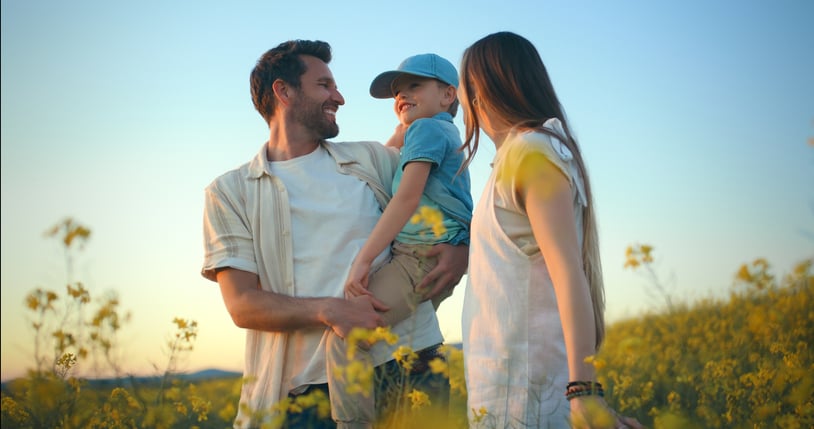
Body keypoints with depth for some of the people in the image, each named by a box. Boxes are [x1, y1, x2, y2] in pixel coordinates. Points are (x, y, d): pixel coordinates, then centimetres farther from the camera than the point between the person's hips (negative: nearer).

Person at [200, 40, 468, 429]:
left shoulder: (371, 159, 15)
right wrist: (329, 310, -19)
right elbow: (242, 305, -2)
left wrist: (460, 247, -1)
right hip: (307, 387, -2)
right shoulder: (230, 192, 7)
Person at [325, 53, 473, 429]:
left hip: (424, 254, -11)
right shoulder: (449, 134, 26)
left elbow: (407, 197, -17)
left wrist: (363, 259, -20)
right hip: (443, 261, 11)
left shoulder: (427, 129, -4)